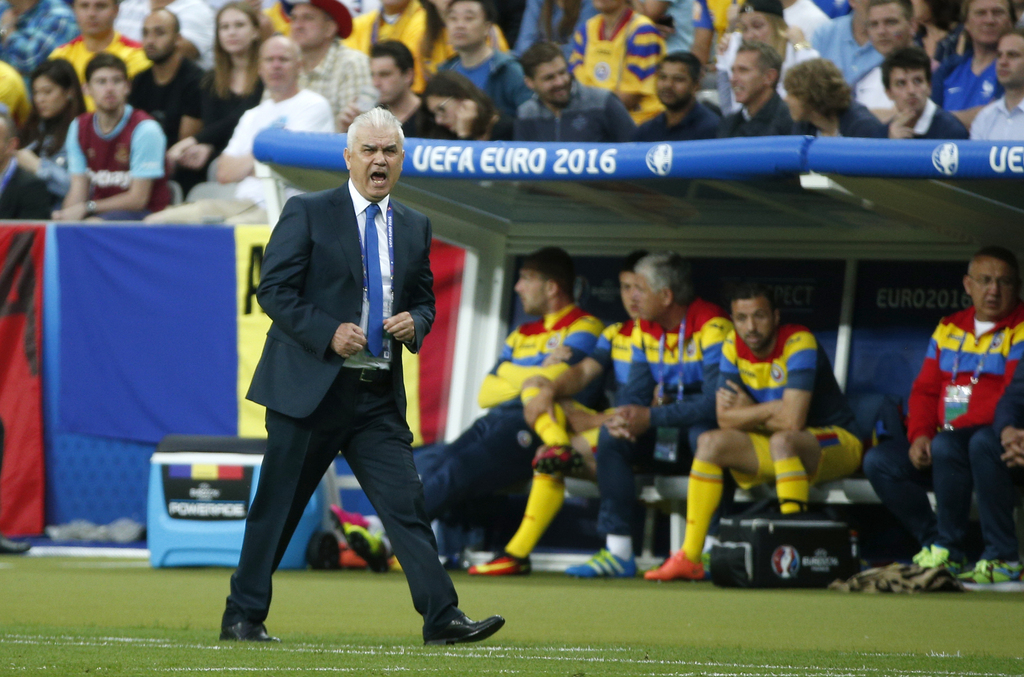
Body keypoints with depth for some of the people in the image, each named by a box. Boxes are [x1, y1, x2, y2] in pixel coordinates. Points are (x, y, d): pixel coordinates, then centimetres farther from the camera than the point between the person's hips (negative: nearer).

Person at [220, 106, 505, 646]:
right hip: (309, 388, -4)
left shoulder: (414, 227, 14)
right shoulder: (307, 213, -2)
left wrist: (415, 323, -2)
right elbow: (272, 289, -6)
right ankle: (243, 617, 13)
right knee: (276, 509, 3)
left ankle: (442, 618, -9)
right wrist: (328, 332, -16)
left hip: (378, 396, 4)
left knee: (406, 505, -5)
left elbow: (424, 300, 22)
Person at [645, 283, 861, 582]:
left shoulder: (799, 343, -21)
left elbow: (792, 420, -29)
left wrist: (747, 411, -12)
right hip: (779, 448, 7)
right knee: (710, 443, -10)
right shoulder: (733, 347, -1)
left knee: (782, 441, -37)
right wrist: (771, 414, -18)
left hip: (835, 440, -7)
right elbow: (725, 419, -5)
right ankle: (689, 558, -12)